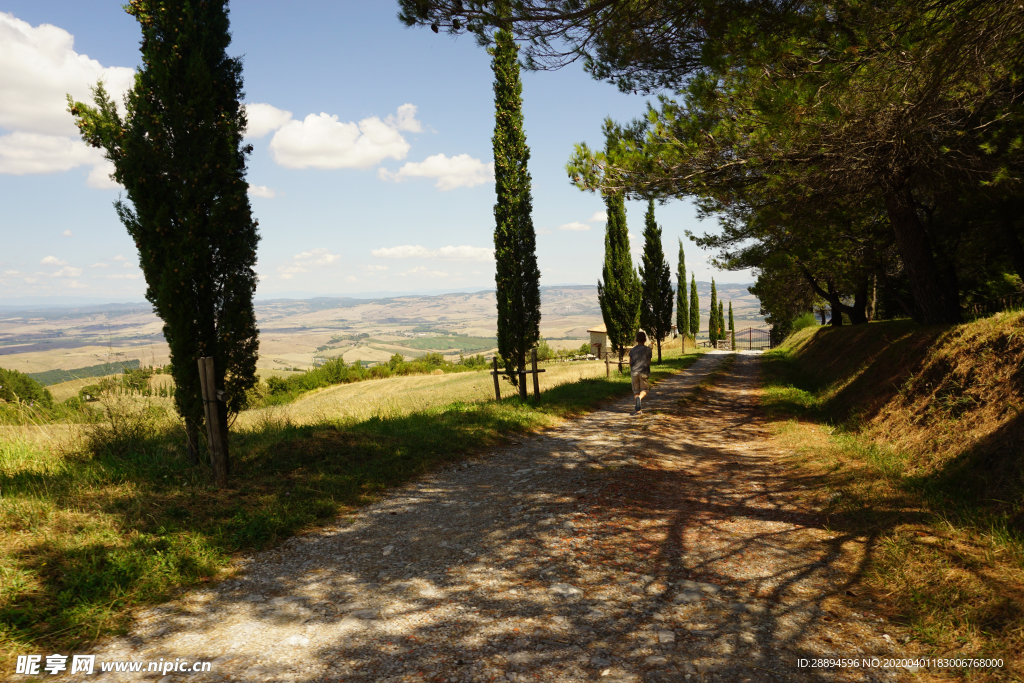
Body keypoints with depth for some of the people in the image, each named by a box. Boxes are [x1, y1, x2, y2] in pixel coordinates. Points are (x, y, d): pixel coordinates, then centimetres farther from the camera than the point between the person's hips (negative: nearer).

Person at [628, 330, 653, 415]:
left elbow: (630, 363, 11)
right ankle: (639, 398, -24)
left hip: (634, 372, 2)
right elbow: (649, 362, 8)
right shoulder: (648, 349, 2)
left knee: (636, 391, 9)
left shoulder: (632, 350, 6)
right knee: (644, 389, 10)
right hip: (644, 372, -2)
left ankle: (638, 410, 5)